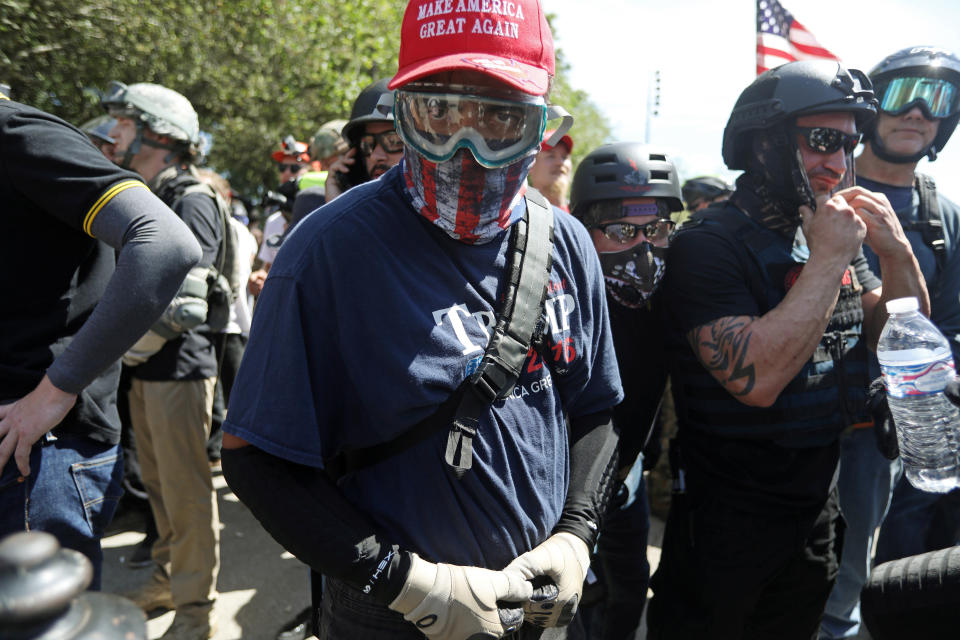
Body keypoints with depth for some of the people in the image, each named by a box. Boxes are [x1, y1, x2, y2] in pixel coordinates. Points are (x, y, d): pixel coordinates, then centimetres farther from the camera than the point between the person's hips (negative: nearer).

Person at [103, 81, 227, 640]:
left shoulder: (191, 201, -13)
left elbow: (185, 304, -21)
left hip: (179, 368, -9)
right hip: (145, 368, 9)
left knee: (186, 491, 0)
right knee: (160, 483, 19)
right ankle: (168, 577, 35)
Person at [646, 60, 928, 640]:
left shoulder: (835, 234, 3)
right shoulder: (709, 244, -19)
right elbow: (756, 378, -30)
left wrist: (899, 254, -9)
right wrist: (829, 258, -24)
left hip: (819, 501, 7)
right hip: (728, 519, -6)